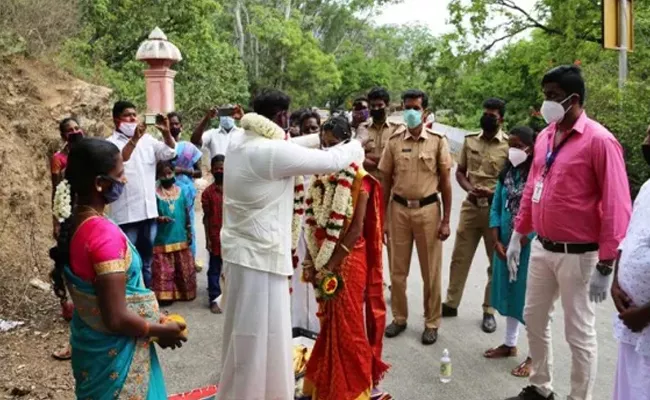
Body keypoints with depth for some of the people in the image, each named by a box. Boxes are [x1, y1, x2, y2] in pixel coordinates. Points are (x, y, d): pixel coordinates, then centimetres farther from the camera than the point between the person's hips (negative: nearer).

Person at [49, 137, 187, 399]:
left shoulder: (73, 225, -1)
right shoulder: (105, 233, -27)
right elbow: (116, 319, -27)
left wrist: (152, 320, 13)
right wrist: (161, 330, -12)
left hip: (90, 344, 8)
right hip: (114, 353, -8)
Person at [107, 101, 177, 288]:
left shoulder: (147, 140, 9)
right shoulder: (111, 143, -4)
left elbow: (170, 152, -1)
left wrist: (166, 132, -17)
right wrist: (134, 139, -34)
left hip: (149, 210, 5)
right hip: (126, 214, -5)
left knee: (146, 261, 16)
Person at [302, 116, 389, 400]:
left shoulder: (358, 177, -13)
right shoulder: (320, 175, 5)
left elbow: (357, 228, -16)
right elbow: (313, 222, 6)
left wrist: (332, 265, -17)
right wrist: (311, 262, 1)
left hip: (347, 260, -6)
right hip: (323, 260, 6)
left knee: (347, 326, 4)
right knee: (329, 324, 16)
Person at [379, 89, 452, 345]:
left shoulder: (438, 141, -1)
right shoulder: (394, 142, 3)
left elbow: (445, 182, 1)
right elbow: (386, 182, 7)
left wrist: (446, 220, -3)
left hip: (428, 210, -2)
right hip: (398, 209, 2)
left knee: (431, 271, 7)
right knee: (397, 269, 10)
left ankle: (432, 323, 22)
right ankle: (399, 318, 27)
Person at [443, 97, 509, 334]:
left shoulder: (510, 145, -7)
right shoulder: (470, 140, 6)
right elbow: (460, 172, 11)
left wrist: (494, 193, -20)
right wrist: (470, 189, -8)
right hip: (471, 206, 3)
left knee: (496, 263, 8)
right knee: (459, 258, 10)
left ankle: (489, 311, 22)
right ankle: (451, 303, 24)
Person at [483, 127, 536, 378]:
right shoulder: (506, 173, 5)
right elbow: (496, 208, 7)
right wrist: (497, 242, -3)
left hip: (529, 247, -6)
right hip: (505, 245, 6)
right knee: (508, 293, 17)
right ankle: (510, 344, 33)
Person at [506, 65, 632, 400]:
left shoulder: (599, 140, -15)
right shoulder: (544, 136, 6)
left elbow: (616, 206, -16)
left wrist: (606, 265, -17)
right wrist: (518, 234, 15)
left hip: (577, 254, -7)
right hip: (541, 248, 8)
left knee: (579, 334, 6)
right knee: (534, 319, 19)